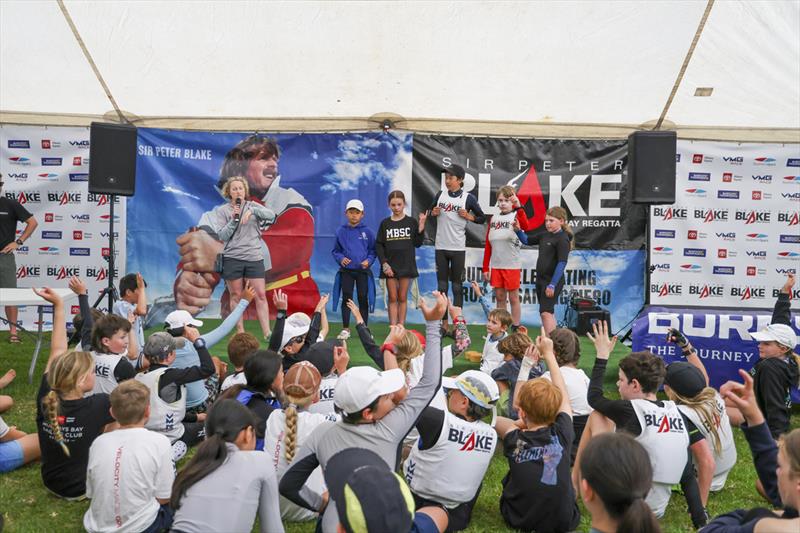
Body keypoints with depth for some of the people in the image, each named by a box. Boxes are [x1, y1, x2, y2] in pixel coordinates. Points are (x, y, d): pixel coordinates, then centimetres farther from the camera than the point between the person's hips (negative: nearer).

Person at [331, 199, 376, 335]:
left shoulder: (367, 232, 0)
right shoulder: (341, 231, 2)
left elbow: (373, 250, 6)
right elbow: (335, 250, 8)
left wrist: (369, 260, -11)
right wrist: (340, 258, -11)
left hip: (363, 270, 0)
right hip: (346, 271, 0)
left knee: (363, 298, 5)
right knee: (347, 298, 3)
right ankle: (345, 328, 13)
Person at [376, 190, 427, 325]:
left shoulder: (412, 222, 2)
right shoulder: (384, 223, 3)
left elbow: (417, 243, -1)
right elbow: (379, 245, 2)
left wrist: (421, 226, -11)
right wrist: (384, 263, -9)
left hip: (406, 265, 0)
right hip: (390, 266, 0)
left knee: (402, 298, 6)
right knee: (392, 299, 2)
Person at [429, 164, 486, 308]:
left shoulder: (468, 198, -5)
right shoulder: (440, 195, 5)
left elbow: (482, 218, 3)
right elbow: (431, 211, 18)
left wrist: (468, 216, -14)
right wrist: (433, 213, -3)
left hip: (458, 248, -3)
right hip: (441, 247, 3)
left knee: (457, 285, 5)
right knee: (441, 284, 8)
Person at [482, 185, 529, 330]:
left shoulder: (516, 215, -5)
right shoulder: (493, 218, 8)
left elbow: (525, 225, -31)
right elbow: (488, 245, 10)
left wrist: (518, 206, -42)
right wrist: (485, 267, 8)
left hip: (512, 266, -5)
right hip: (495, 266, 5)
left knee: (513, 298, 5)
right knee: (499, 298, 13)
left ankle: (515, 329, 14)